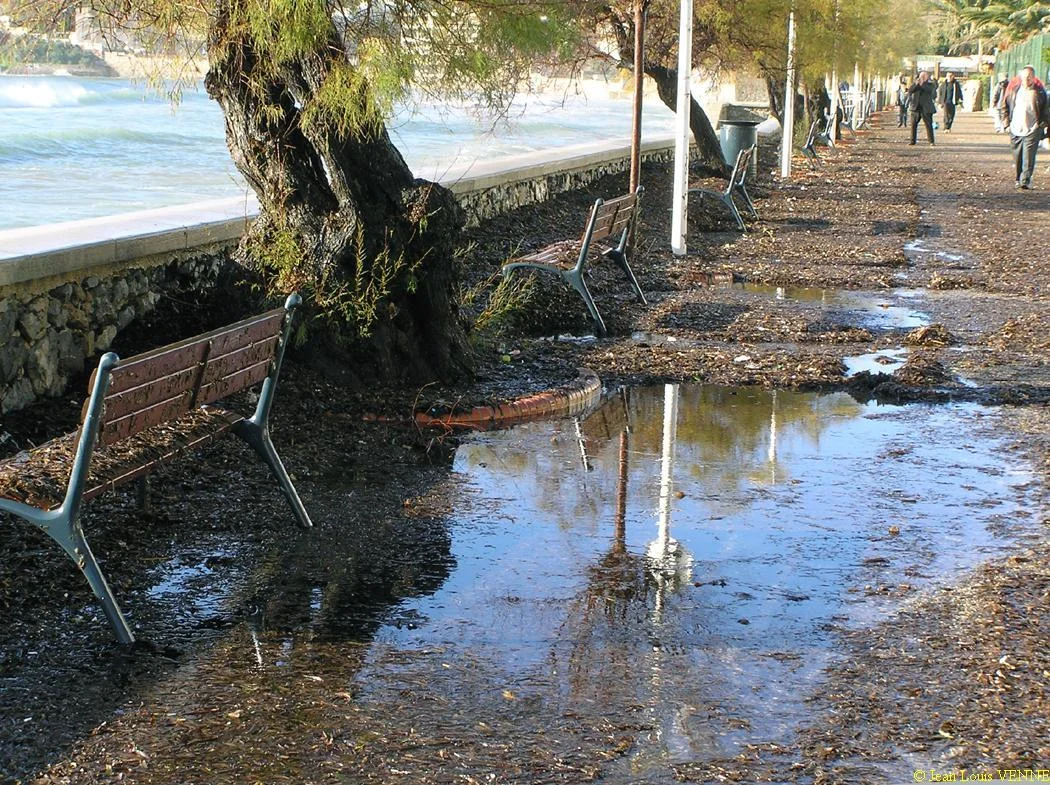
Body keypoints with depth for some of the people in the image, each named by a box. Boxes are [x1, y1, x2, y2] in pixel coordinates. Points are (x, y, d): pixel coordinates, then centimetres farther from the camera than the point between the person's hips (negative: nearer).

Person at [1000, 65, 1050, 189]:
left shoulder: (1039, 92, 1)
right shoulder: (1014, 89, 6)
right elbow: (1005, 107, 14)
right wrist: (1007, 123, 7)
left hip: (1032, 130, -3)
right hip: (1016, 129, 3)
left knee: (1029, 156, -11)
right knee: (1017, 156, 9)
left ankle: (1025, 180, -14)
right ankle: (1019, 179, 22)